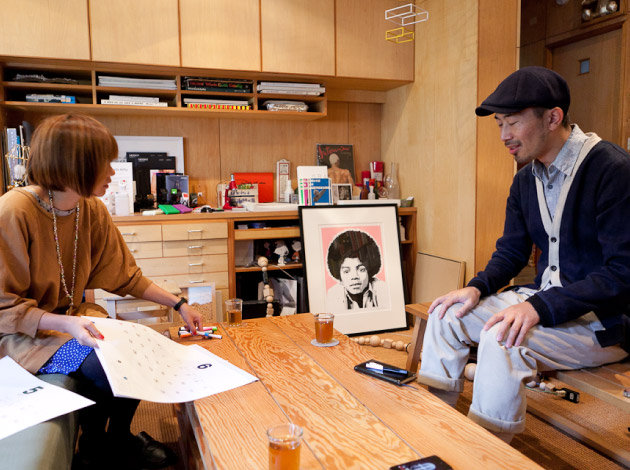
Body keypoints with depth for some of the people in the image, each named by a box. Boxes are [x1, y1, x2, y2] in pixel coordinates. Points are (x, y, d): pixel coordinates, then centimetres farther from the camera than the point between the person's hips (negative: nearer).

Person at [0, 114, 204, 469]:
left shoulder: (93, 210, -3)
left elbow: (125, 276, 5)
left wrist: (179, 304, 2)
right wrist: (64, 324, -33)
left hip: (73, 317, 6)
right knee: (102, 367, -25)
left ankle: (119, 438, 15)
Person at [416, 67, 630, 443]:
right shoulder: (526, 178, 6)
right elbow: (511, 253, 12)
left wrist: (539, 308, -30)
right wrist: (478, 288, -7)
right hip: (545, 298, 8)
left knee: (503, 339, -31)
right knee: (447, 315, -3)